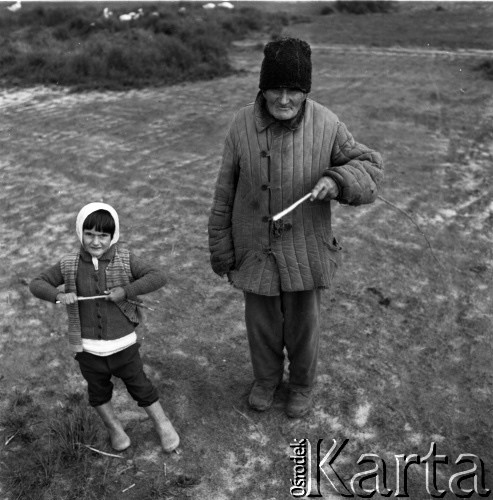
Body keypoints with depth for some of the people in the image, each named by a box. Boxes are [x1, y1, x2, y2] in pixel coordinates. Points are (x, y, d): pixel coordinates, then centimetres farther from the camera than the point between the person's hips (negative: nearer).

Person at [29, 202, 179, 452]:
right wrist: (57, 295, -19)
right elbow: (37, 284, 2)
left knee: (140, 387, 13)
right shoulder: (69, 265, -5)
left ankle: (162, 424, 35)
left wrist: (126, 291, -25)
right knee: (98, 392, 21)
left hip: (123, 345, -2)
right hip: (87, 348, 2)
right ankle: (114, 427, 46)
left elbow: (158, 276, -16)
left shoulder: (125, 260, -9)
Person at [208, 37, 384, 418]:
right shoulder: (243, 125, -11)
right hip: (255, 250, 1)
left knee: (303, 323, 17)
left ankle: (302, 384, 47)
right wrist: (220, 249, 2)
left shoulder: (326, 126, -13)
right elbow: (225, 192, -4)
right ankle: (266, 379, 49)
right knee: (261, 322, 19)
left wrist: (337, 179, -26)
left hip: (305, 251, -1)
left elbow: (370, 167, -3)